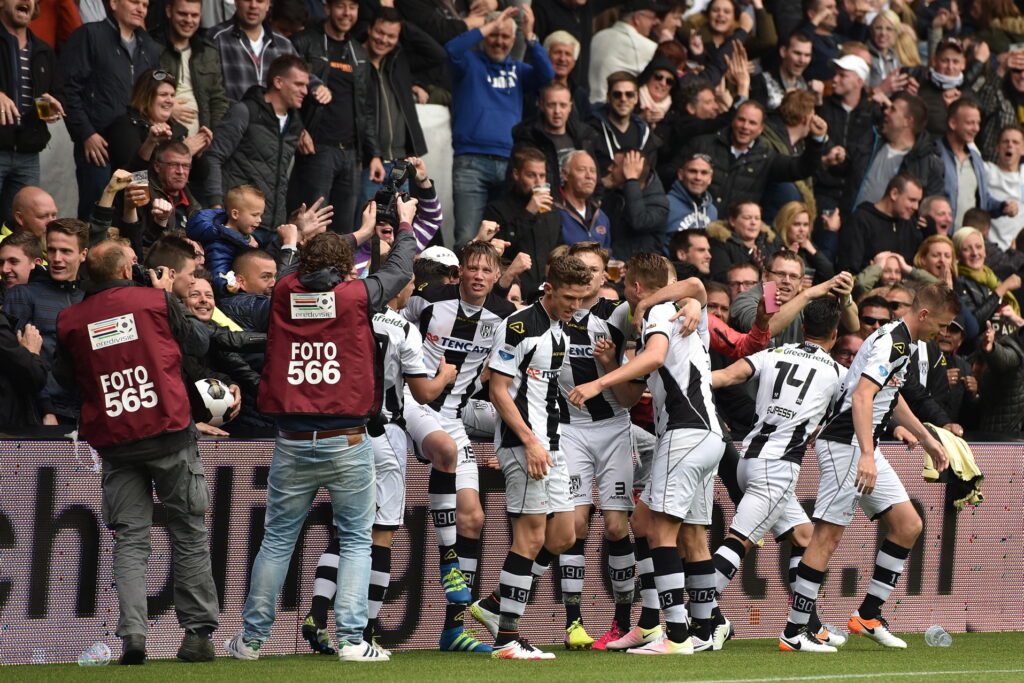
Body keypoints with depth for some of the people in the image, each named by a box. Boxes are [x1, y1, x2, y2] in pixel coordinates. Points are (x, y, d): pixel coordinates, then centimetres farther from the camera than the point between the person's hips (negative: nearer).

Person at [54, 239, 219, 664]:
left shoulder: (70, 321, 3)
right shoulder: (156, 301, -2)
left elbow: (66, 381, 13)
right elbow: (191, 345, 13)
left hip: (114, 441, 2)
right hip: (168, 432, -2)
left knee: (129, 540, 4)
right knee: (189, 534, 6)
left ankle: (132, 633, -11)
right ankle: (197, 632, 5)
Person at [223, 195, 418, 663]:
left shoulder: (285, 294, 2)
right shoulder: (355, 296, -4)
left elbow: (297, 272, 26)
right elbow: (398, 272, 14)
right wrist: (405, 225, 32)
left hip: (292, 444, 2)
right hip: (346, 442, -2)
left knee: (278, 539, 11)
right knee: (355, 539, 5)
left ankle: (252, 638, 14)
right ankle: (351, 638, -4)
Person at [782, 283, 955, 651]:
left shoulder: (903, 343, 16)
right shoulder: (891, 342, -16)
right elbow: (862, 397, -27)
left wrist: (927, 440, 38)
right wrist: (866, 455, -36)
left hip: (865, 448, 10)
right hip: (845, 444, -10)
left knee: (908, 525, 6)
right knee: (828, 536, -10)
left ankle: (869, 615, 11)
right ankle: (793, 633, -8)